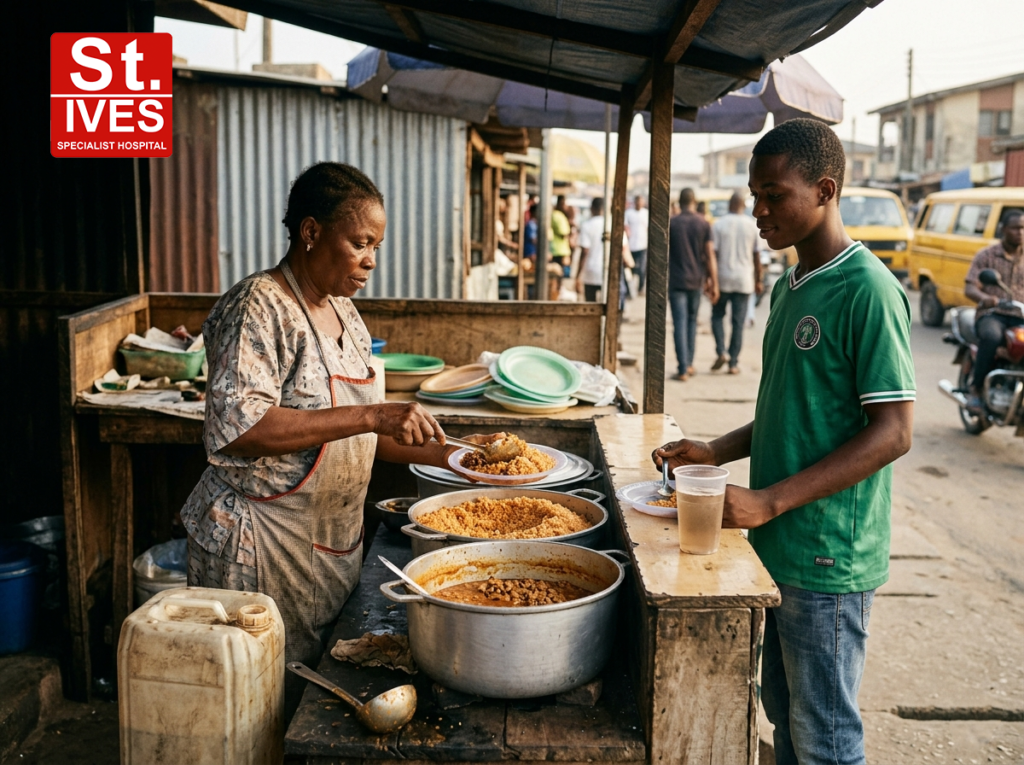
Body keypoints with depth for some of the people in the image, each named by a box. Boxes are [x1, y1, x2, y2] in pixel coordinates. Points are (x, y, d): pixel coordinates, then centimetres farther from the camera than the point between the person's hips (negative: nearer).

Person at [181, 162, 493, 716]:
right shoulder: (258, 308, -16)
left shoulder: (342, 311, 10)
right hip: (262, 544, -8)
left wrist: (442, 453, 3)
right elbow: (237, 428, -28)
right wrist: (370, 415, -31)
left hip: (335, 540, 8)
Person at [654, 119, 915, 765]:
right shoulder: (790, 288, 11)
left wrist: (769, 501, -24)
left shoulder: (868, 289, -16)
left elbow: (893, 432, -20)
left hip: (828, 558, -8)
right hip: (779, 545, 8)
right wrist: (719, 452, 5)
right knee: (783, 711, 20)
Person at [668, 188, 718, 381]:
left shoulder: (671, 224, -3)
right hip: (696, 280, 2)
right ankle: (689, 363, 22)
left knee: (680, 324, -2)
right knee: (692, 321, 18)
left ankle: (683, 369, -6)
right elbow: (710, 256, -3)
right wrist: (714, 284, 2)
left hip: (676, 281, -2)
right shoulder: (703, 224, -1)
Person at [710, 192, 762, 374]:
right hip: (744, 280, 1)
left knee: (717, 316, 14)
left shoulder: (719, 225, -4)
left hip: (723, 279, -1)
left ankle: (721, 353, -4)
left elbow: (713, 254, -7)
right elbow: (757, 256, 4)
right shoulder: (752, 225, 1)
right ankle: (733, 363, 5)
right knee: (738, 322, 4)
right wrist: (758, 280, 13)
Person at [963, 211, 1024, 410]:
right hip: (991, 315, -3)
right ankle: (976, 389, -24)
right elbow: (969, 288, -3)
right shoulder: (986, 255, 7)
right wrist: (984, 298, -26)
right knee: (991, 337, -38)